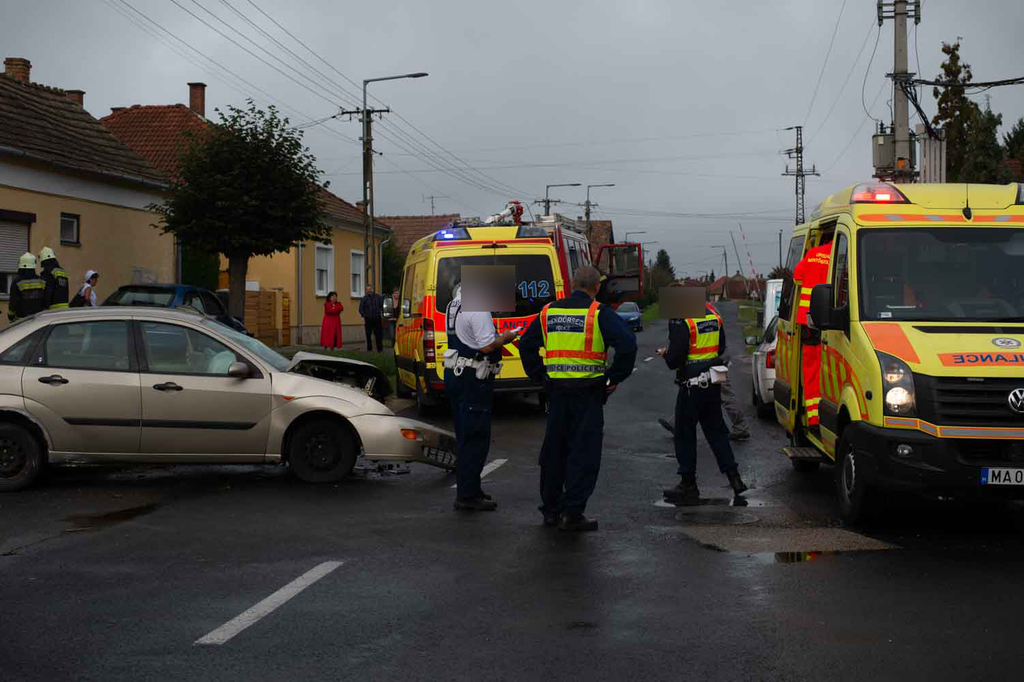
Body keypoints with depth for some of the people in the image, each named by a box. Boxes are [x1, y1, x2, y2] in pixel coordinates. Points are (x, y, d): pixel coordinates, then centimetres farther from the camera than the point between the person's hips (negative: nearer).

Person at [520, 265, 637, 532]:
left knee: (553, 451, 14)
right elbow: (627, 344, -17)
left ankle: (550, 509, 23)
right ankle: (572, 513, -1)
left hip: (556, 391, 5)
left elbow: (526, 345, 16)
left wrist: (541, 377, 16)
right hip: (588, 392, -5)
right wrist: (613, 379, -7)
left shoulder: (549, 312, 10)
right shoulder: (599, 313, -6)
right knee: (584, 453, 1)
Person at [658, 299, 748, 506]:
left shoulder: (680, 320, -18)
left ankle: (688, 486, 9)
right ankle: (734, 477, 14)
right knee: (716, 430, 16)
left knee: (685, 434, 5)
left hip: (692, 384, -7)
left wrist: (665, 354, 1)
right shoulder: (713, 315, 7)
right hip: (713, 382, 7)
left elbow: (675, 358, -20)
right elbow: (721, 348, 17)